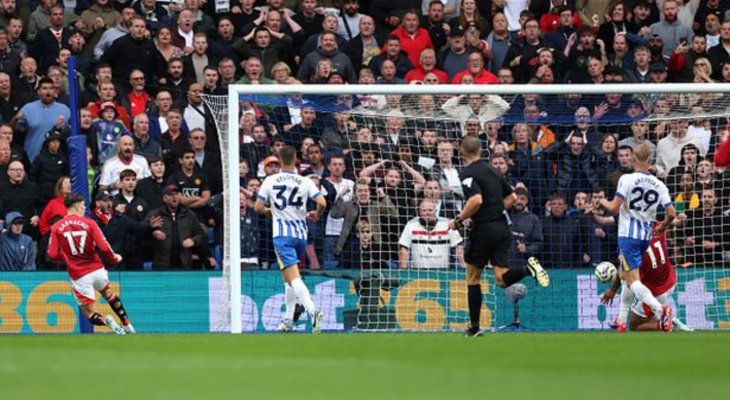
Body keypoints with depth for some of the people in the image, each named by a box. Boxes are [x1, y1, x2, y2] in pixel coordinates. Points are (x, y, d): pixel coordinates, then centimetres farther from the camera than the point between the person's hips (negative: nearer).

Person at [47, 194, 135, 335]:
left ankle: (105, 321, -24)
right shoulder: (89, 223, -5)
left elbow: (52, 254, -6)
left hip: (78, 276, -1)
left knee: (90, 314, 9)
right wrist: (114, 257, 9)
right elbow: (104, 247, -12)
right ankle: (127, 325, 26)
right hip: (97, 269, 1)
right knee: (107, 293, 32)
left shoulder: (56, 227, -2)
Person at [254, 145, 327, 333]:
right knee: (288, 277, 21)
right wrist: (316, 214, 13)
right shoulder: (305, 182, 2)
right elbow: (322, 202, -9)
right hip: (301, 233, 4)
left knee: (293, 277, -15)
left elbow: (258, 207, -1)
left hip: (282, 234, -4)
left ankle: (312, 310, -37)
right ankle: (288, 320, 21)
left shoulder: (270, 181, 0)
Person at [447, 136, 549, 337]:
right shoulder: (491, 171, 14)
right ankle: (528, 268, -24)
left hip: (483, 230, -6)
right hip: (502, 228, 6)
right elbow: (512, 197, 19)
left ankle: (474, 327, 10)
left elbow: (476, 200, -25)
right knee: (502, 279, 3)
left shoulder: (467, 174, -9)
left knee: (473, 277, 8)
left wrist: (458, 221, -14)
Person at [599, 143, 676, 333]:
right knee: (624, 274, 25)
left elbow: (614, 208, -14)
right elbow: (672, 213, -1)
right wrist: (663, 226, 20)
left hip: (628, 234, -6)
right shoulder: (659, 185, 3)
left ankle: (659, 309, -33)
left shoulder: (627, 179, -10)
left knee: (633, 280, -10)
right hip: (646, 235, 6)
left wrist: (604, 202, 9)